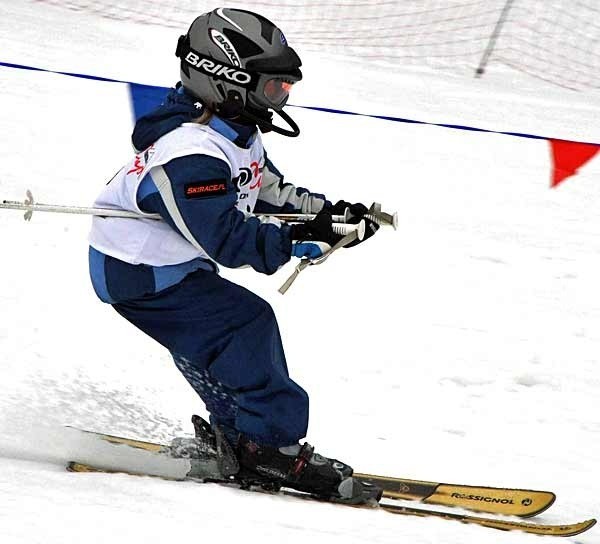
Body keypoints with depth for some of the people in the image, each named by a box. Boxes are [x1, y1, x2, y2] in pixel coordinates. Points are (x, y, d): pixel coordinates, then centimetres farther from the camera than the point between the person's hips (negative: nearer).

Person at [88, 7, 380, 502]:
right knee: (245, 326, -16)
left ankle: (238, 435, 18)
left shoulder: (238, 134, 4)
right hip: (140, 276, -10)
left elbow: (269, 192, 15)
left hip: (177, 265, 10)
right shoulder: (189, 154, -29)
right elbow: (227, 238, -32)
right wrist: (301, 239, -35)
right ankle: (270, 444, -12)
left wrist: (326, 210, 0)